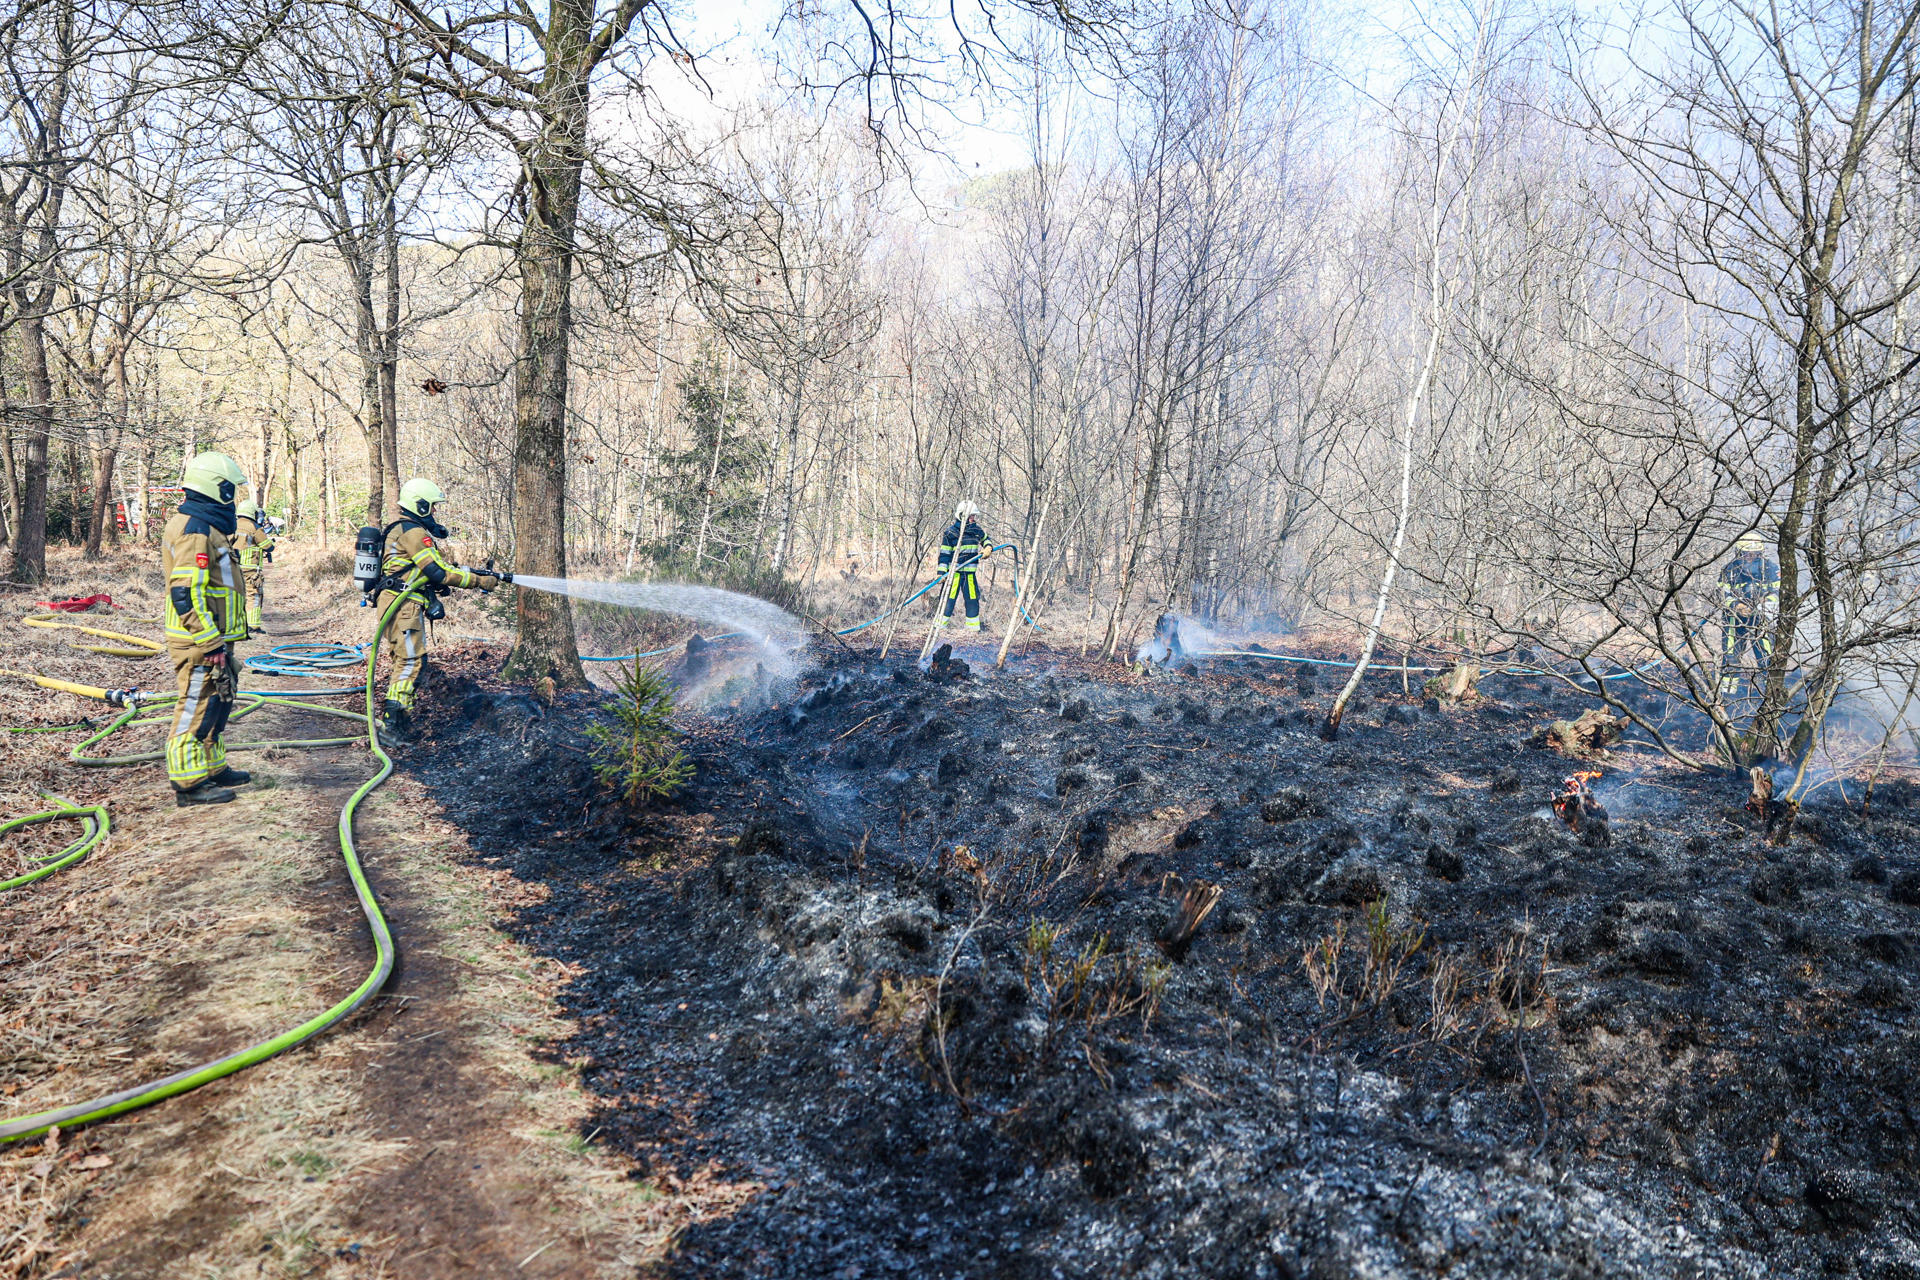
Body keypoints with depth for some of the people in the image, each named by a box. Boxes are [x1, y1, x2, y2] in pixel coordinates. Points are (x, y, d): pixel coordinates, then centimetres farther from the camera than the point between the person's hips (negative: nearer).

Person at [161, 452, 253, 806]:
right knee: (197, 708, -4)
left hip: (209, 640, 11)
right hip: (201, 643, -11)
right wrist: (212, 644, -23)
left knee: (216, 704, 19)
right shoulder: (196, 530, -18)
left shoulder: (203, 525, 17)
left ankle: (213, 768, 31)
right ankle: (189, 783, 3)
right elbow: (186, 594, -24)